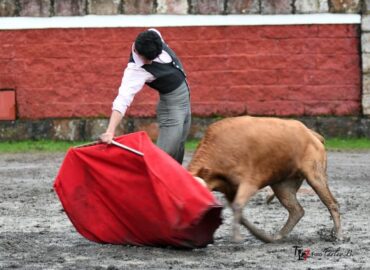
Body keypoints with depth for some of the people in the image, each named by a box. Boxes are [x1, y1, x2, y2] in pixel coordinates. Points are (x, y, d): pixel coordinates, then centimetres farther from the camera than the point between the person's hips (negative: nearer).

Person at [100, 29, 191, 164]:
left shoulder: (154, 35, -14)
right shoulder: (136, 70, -31)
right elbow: (123, 98, -42)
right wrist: (110, 131, -54)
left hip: (185, 97, 7)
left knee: (178, 152, 14)